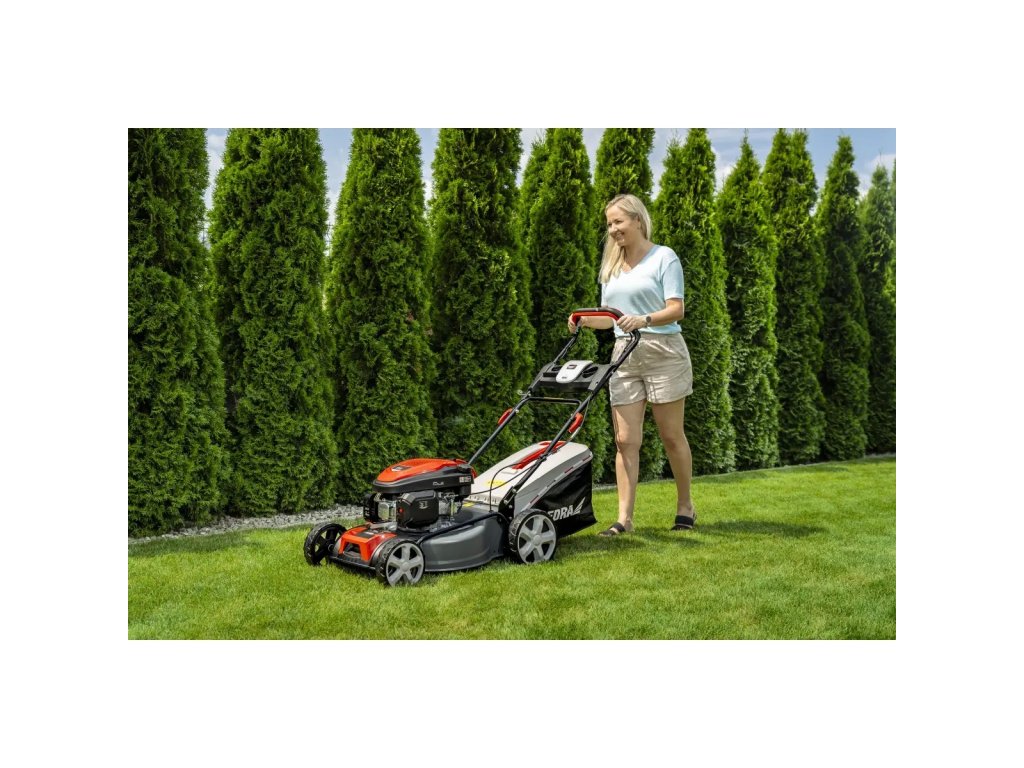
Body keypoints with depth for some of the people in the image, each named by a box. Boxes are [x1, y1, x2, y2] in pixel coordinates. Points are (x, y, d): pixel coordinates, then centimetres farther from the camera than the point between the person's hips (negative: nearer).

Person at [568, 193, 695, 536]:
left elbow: (676, 309, -10)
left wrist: (644, 319, -28)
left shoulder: (664, 257, -1)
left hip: (663, 352, -5)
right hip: (624, 355, 5)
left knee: (672, 436, 4)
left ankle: (685, 506, 20)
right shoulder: (611, 266, 17)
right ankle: (624, 518, -1)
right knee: (625, 440, -2)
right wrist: (584, 320, -4)